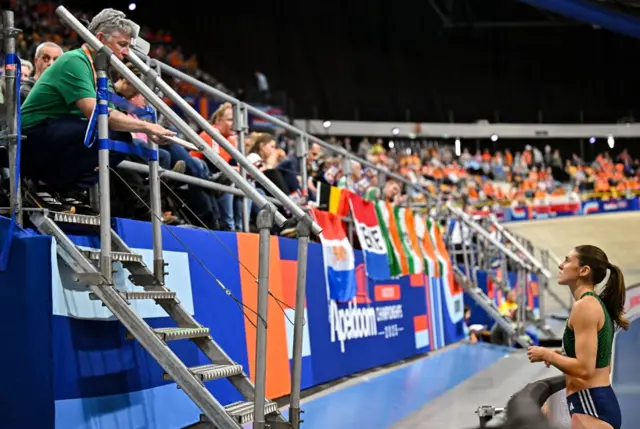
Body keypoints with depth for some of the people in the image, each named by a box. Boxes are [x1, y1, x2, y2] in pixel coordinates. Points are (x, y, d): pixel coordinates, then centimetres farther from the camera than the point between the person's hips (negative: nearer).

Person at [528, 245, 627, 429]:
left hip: (590, 405, -11)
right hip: (602, 401, 11)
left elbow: (585, 369, -21)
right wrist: (560, 356, 16)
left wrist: (547, 355, -8)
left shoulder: (584, 305, -14)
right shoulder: (597, 304, 16)